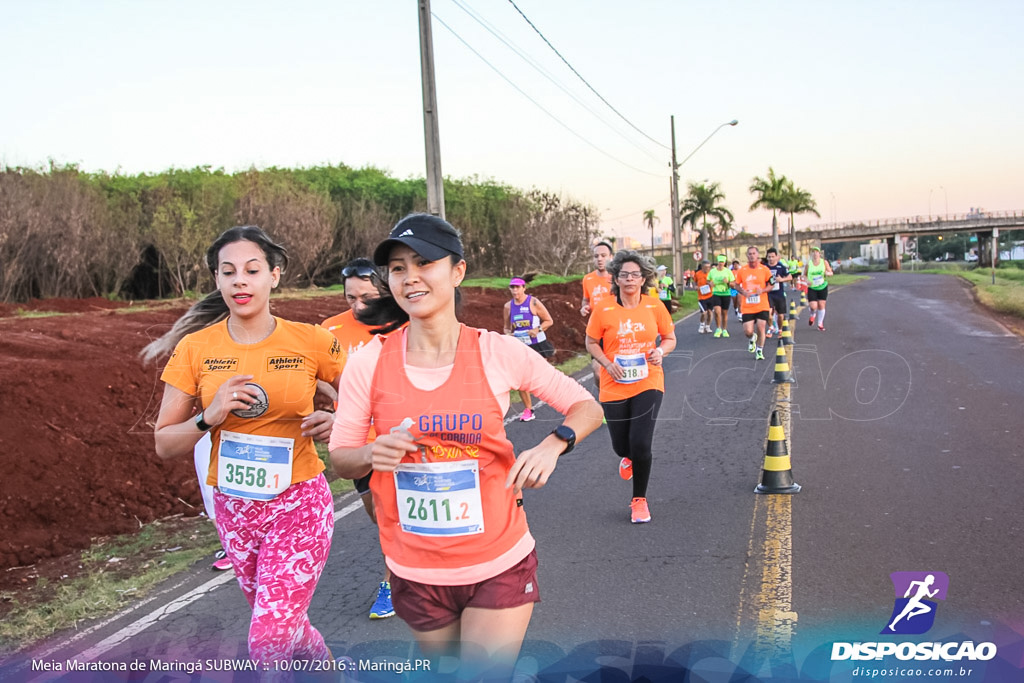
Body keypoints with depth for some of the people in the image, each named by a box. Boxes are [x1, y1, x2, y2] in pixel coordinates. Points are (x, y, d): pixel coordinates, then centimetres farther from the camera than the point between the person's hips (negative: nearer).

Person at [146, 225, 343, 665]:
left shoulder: (310, 341, -9)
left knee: (267, 641, -11)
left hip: (298, 502, -3)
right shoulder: (196, 348, -4)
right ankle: (330, 664, 49)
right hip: (233, 508, 3)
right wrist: (209, 417, -19)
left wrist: (339, 421, -16)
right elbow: (165, 444, 0)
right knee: (283, 622, 20)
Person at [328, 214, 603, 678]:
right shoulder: (368, 364, -9)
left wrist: (554, 444, -22)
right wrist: (371, 455, -21)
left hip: (499, 565, -2)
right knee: (441, 669, 24)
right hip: (416, 571, 2)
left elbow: (587, 409, -2)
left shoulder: (497, 353, -11)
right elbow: (340, 460, 1)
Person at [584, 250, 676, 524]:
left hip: (648, 384, 0)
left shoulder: (655, 307, -2)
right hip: (614, 388, 1)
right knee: (621, 446, 9)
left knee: (640, 445, -11)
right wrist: (607, 363, -12)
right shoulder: (603, 310, -6)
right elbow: (591, 342, 4)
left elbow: (670, 338, 10)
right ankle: (628, 457, 52)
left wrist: (661, 351, -12)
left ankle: (639, 499, 12)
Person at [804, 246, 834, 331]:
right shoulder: (808, 264, -4)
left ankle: (820, 324, 20)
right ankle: (813, 315, 26)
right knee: (813, 306, -11)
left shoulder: (824, 262, -2)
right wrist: (807, 280, -15)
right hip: (812, 288, -1)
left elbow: (831, 273, 3)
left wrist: (828, 273, -21)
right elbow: (804, 275, 6)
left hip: (823, 287, 1)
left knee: (821, 305, 4)